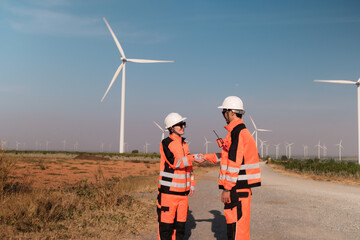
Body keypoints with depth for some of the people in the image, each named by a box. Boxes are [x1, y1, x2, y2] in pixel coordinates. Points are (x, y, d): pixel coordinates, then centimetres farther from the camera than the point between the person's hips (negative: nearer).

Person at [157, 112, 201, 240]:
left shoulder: (184, 144, 14)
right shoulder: (166, 143, -9)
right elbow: (175, 162, -22)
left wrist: (192, 184, 16)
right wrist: (193, 157, -24)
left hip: (183, 191, 7)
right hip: (168, 191, -7)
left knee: (180, 223, 11)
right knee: (166, 223, -3)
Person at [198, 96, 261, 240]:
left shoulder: (238, 132, -16)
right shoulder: (240, 131, 16)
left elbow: (234, 163, -21)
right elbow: (229, 156, 25)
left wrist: (227, 189, -18)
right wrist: (207, 157, 27)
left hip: (238, 187, -10)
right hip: (240, 186, 10)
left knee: (236, 223, -6)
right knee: (233, 220, 17)